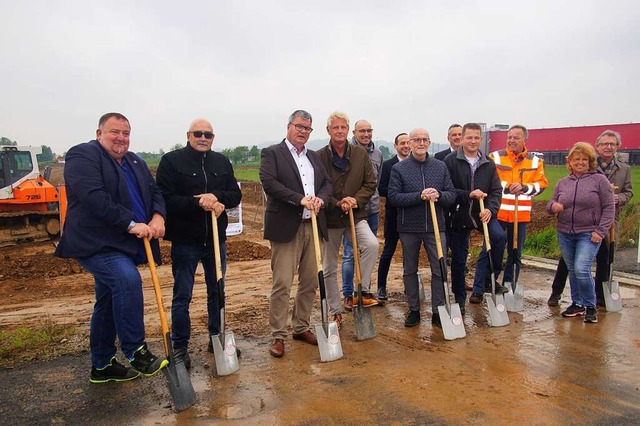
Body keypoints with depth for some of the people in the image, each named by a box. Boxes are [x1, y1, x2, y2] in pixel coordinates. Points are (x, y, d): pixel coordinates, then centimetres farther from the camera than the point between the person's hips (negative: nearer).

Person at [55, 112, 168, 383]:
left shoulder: (135, 162, 17)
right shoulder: (83, 155, -7)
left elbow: (155, 192, 10)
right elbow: (94, 197, -21)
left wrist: (158, 217, -12)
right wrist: (131, 224, -23)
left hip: (122, 246, 9)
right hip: (94, 243, -8)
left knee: (108, 305, 15)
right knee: (128, 280, -31)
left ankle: (102, 366, 28)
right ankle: (136, 353, -20)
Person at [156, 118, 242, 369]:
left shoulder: (222, 162, 8)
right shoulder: (171, 161, -5)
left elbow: (235, 195, 3)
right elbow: (165, 199, -14)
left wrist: (216, 197, -17)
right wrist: (199, 202, -24)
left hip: (216, 238, 5)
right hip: (184, 239, -4)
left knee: (217, 291, 15)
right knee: (182, 296, 4)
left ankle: (217, 338, 31)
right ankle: (180, 346, 17)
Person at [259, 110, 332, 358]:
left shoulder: (314, 157, 19)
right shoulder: (272, 154, 0)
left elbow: (327, 183, 15)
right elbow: (269, 182, -14)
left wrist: (320, 199, -8)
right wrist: (300, 199, -20)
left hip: (313, 226, 6)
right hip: (286, 226, -6)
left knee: (310, 281, 11)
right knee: (282, 284, -4)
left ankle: (301, 328, 26)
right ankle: (278, 336, 7)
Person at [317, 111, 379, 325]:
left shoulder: (361, 154, 2)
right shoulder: (319, 156, -5)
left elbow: (371, 183, 3)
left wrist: (356, 200, -14)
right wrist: (337, 203, -18)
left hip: (356, 215, 1)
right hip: (329, 218, -1)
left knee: (371, 244, -29)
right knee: (329, 269, 7)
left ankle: (364, 291, -11)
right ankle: (335, 312, 24)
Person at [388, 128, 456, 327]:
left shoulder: (441, 166, 8)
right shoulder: (399, 169, -1)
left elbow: (452, 195, 6)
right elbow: (393, 197, -10)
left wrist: (438, 195, -16)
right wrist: (419, 196, -20)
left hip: (435, 227, 2)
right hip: (409, 228, -1)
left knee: (440, 270, 2)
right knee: (410, 271, 10)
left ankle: (438, 311, 16)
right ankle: (413, 310, 24)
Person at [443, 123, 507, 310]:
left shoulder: (488, 164, 7)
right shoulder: (450, 161, -7)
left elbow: (496, 190, 3)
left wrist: (490, 209, -14)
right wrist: (468, 195, -21)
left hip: (481, 213, 3)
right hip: (458, 215, -2)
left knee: (499, 236, -25)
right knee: (458, 258, 7)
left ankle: (488, 280, -5)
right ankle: (460, 299, 24)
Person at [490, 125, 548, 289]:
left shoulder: (535, 161, 8)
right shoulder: (495, 157, 1)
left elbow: (541, 184, 3)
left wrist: (525, 187, -15)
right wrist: (506, 187, -17)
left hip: (521, 214, 3)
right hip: (497, 212, -2)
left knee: (515, 254, 10)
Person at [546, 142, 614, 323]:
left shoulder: (599, 180, -2)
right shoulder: (563, 182, 9)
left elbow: (609, 208, -3)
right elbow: (550, 204, 14)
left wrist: (600, 231, -11)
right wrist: (553, 206, -11)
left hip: (588, 235, -4)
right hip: (565, 234, 4)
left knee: (581, 269, -15)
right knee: (572, 270, 11)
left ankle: (590, 306, 5)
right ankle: (577, 304, 26)